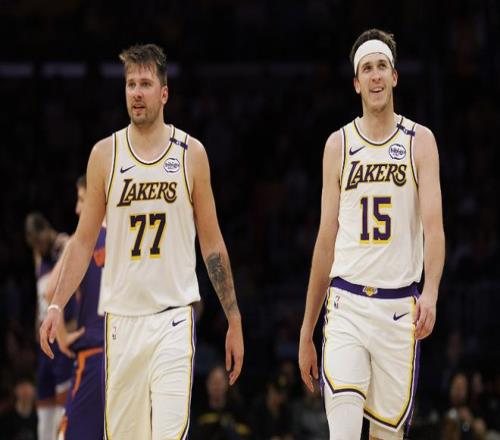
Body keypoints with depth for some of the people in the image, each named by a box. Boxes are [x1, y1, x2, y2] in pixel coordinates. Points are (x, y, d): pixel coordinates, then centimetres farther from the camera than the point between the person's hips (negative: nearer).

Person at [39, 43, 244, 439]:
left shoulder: (191, 153, 3)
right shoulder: (105, 154, 5)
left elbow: (212, 242, 8)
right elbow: (84, 240, 8)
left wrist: (234, 321, 7)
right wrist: (57, 306, -3)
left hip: (174, 317, -2)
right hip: (121, 315, 2)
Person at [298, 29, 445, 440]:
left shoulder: (420, 140, 3)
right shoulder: (339, 144, 8)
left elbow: (433, 223, -8)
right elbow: (327, 238, 12)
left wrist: (431, 292, -27)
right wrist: (307, 330, 11)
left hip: (400, 306, 0)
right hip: (346, 302, 0)